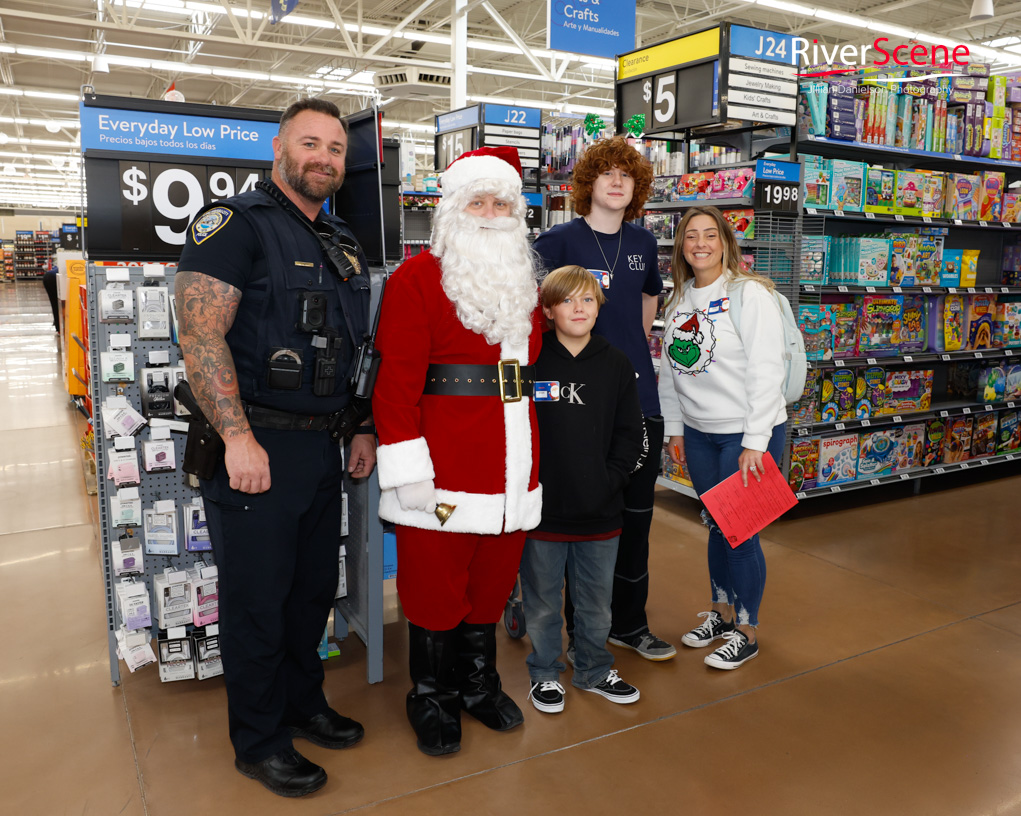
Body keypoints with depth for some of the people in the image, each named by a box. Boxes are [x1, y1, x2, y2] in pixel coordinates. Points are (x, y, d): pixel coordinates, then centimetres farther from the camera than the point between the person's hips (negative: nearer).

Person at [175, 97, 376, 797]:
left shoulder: (346, 246, 16)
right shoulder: (236, 223, -8)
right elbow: (201, 335, -17)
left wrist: (363, 429, 15)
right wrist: (238, 436, -23)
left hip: (322, 447, 7)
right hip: (254, 448, -7)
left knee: (314, 587, 18)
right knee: (257, 598, 5)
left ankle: (302, 704, 38)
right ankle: (259, 741, 24)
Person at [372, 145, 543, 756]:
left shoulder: (524, 283, 16)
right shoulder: (419, 277, -5)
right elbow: (397, 377, -12)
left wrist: (534, 452, 17)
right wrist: (409, 466, -18)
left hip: (512, 468, 6)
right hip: (445, 468, -6)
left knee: (493, 579, 16)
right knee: (436, 585, 6)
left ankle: (479, 683, 36)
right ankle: (432, 698, 27)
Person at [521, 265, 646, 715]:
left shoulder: (615, 364, 3)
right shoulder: (528, 361, -6)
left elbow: (631, 434, 6)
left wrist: (610, 479, -5)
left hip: (600, 510, 3)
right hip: (542, 509, -2)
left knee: (596, 600, 18)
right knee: (542, 601, 13)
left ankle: (594, 669, 38)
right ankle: (544, 673, 33)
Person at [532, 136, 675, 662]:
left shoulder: (643, 243, 10)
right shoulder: (561, 240, -6)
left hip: (640, 395, 5)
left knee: (636, 513, 13)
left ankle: (629, 622, 30)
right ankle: (581, 631, 21)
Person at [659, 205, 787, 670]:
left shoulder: (750, 293, -10)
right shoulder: (679, 301, 9)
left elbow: (767, 371, -14)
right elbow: (669, 370, 14)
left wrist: (755, 441, -17)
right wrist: (674, 429, 11)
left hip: (748, 432, -5)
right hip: (699, 434, 6)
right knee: (716, 526, 16)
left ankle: (745, 632, 20)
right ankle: (721, 612, 35)